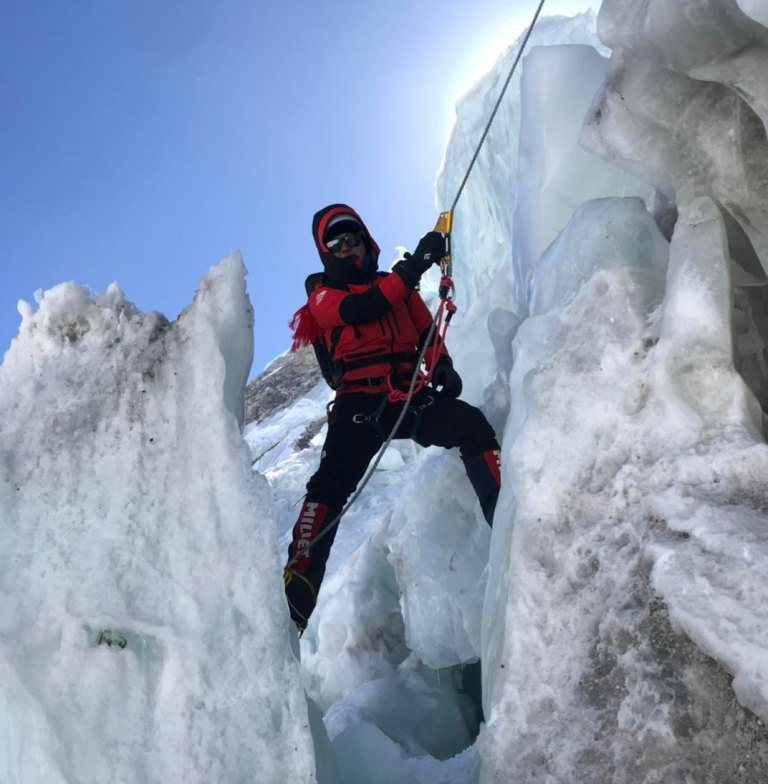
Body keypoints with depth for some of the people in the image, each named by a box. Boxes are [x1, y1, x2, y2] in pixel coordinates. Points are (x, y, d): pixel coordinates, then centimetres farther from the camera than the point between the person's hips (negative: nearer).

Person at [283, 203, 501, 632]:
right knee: (332, 483, -21)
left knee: (473, 425, -21)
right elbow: (360, 308, -10)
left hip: (411, 396, 3)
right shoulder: (323, 295, 12)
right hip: (360, 403, -3)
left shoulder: (398, 286, 25)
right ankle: (298, 587, -25)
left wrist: (443, 367, -2)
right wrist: (415, 264, -17)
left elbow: (427, 333, 20)